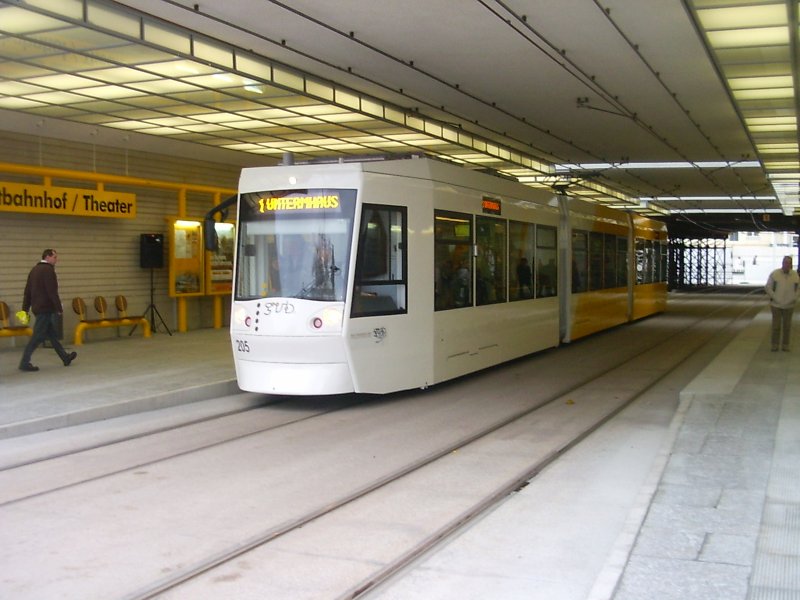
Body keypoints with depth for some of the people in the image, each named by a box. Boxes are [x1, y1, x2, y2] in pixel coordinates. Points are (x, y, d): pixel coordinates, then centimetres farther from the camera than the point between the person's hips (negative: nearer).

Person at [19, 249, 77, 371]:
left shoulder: (34, 270, 15)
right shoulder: (48, 270, -13)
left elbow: (27, 291, 15)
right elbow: (52, 292, -19)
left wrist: (25, 309, 16)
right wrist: (59, 308, -15)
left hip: (37, 307, 10)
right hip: (46, 308, -10)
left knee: (52, 334, 15)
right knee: (38, 336, -6)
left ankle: (65, 357, 25)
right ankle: (24, 363, -6)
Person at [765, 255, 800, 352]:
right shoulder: (774, 274, -9)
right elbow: (768, 287, -6)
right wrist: (774, 298, -12)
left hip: (789, 305, 2)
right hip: (776, 305, -2)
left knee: (787, 326, 7)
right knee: (776, 325, 2)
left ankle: (785, 345, 16)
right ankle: (775, 345, 12)